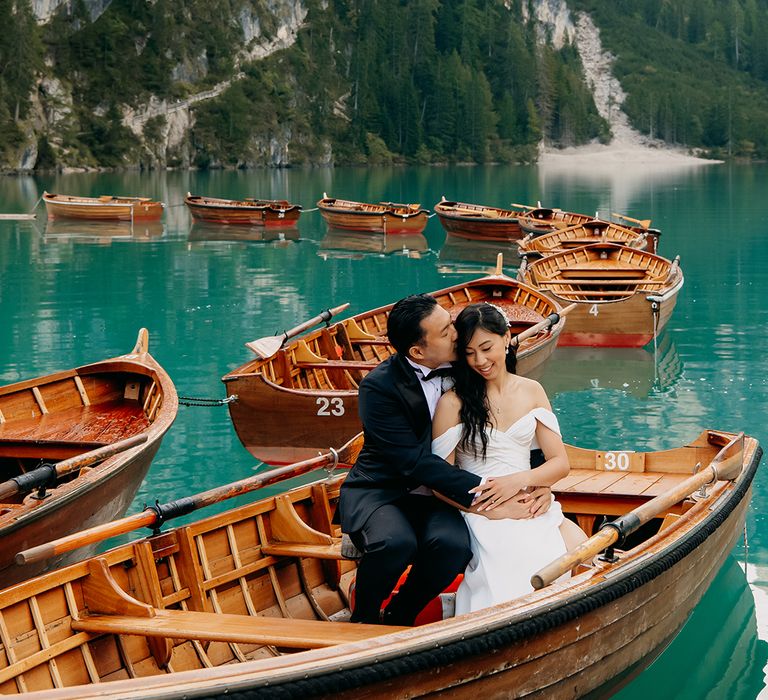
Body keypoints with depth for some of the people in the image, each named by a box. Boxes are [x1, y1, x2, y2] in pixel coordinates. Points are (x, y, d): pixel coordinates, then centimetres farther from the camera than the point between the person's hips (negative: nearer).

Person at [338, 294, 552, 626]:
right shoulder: (379, 387, -17)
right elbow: (415, 461, -23)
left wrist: (541, 484, -11)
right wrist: (483, 490, -29)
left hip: (432, 496, 4)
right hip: (378, 493, -4)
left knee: (453, 543, -30)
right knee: (396, 542, -36)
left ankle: (398, 617, -3)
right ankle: (364, 618, -5)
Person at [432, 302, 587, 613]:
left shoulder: (531, 391, 12)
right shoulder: (453, 402, -2)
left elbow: (560, 463, 9)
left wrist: (521, 480, -12)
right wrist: (500, 506, -14)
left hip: (531, 504, 4)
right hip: (482, 514, -4)